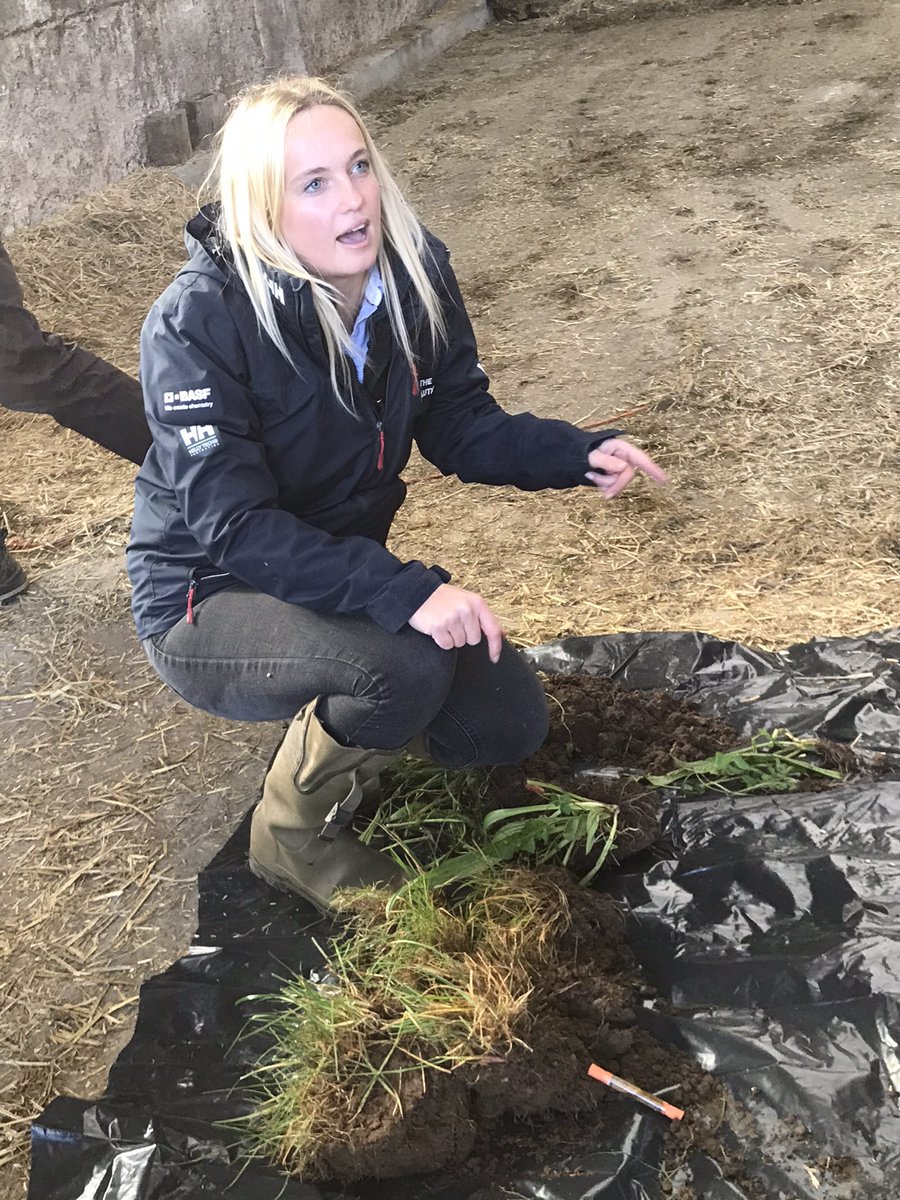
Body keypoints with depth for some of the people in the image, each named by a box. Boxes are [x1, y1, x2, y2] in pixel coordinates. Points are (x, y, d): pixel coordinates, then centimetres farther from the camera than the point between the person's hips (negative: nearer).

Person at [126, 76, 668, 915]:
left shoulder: (413, 271, -9)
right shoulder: (196, 325, -27)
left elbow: (459, 426, -1)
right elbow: (236, 529, -31)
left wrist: (579, 453, -19)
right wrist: (401, 590, -42)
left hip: (341, 571, 6)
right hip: (211, 601, -6)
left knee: (509, 722, -2)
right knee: (409, 663, -33)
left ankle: (329, 725, 23)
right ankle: (294, 829, -2)